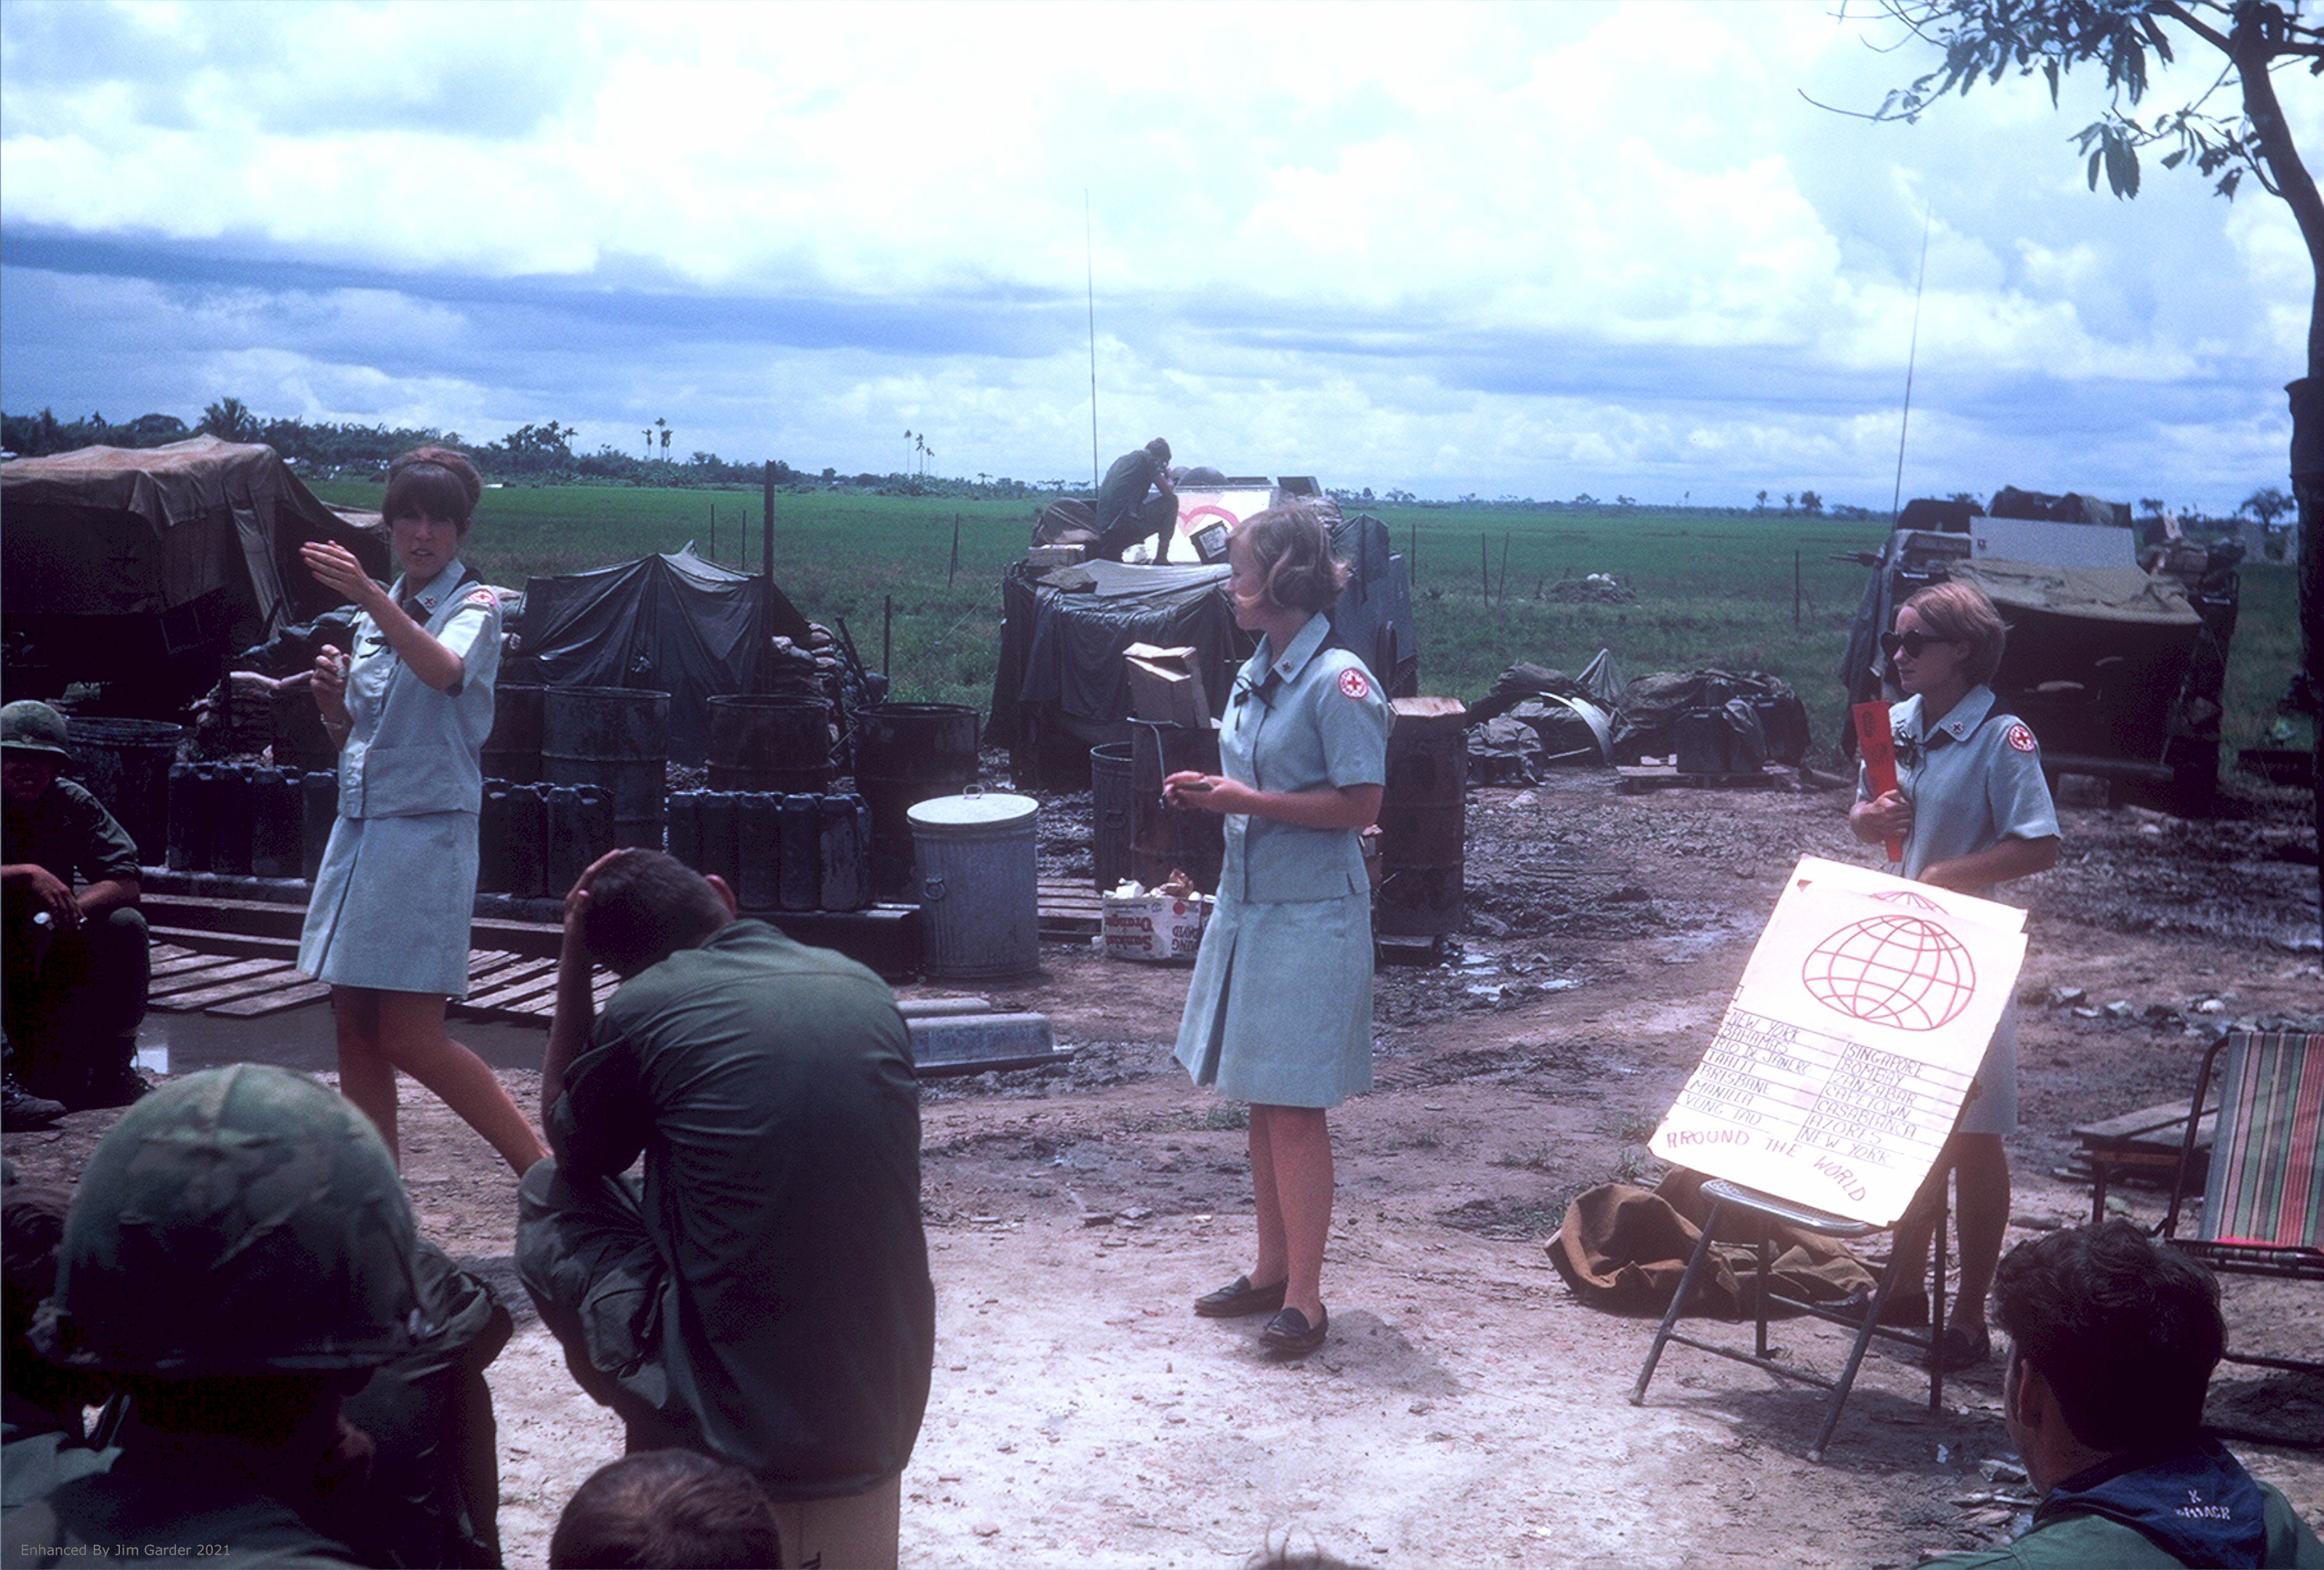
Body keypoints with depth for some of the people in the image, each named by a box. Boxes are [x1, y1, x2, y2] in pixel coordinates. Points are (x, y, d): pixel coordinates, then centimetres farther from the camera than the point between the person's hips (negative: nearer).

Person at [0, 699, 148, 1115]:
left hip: (53, 957, 4)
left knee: (125, 925, -19)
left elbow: (126, 884, -13)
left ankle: (113, 1062, -4)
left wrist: (64, 912, -29)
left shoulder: (73, 804, -2)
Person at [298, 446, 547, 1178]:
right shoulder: (376, 616, 16)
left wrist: (370, 596, -41)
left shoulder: (475, 607, -4)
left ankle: (543, 1167, -2)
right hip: (359, 828, 7)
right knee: (354, 1027, 6)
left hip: (428, 834, -7)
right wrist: (332, 701, 0)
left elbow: (447, 671, -29)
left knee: (412, 1037, -11)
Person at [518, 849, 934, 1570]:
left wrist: (573, 966, 16)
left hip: (728, 1423, -5)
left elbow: (568, 1141, 13)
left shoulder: (644, 1006, -7)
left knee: (547, 1194, 15)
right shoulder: (865, 988, 6)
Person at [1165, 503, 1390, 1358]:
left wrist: (1248, 802, -20)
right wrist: (1208, 793, 1)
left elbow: (1358, 805, -19)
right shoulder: (1253, 676, 10)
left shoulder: (1338, 682, -15)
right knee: (1261, 1102, 15)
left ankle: (1304, 1297, 5)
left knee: (1295, 1109, -4)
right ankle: (1271, 1270, 27)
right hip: (1248, 904, 8)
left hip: (1310, 919, -8)